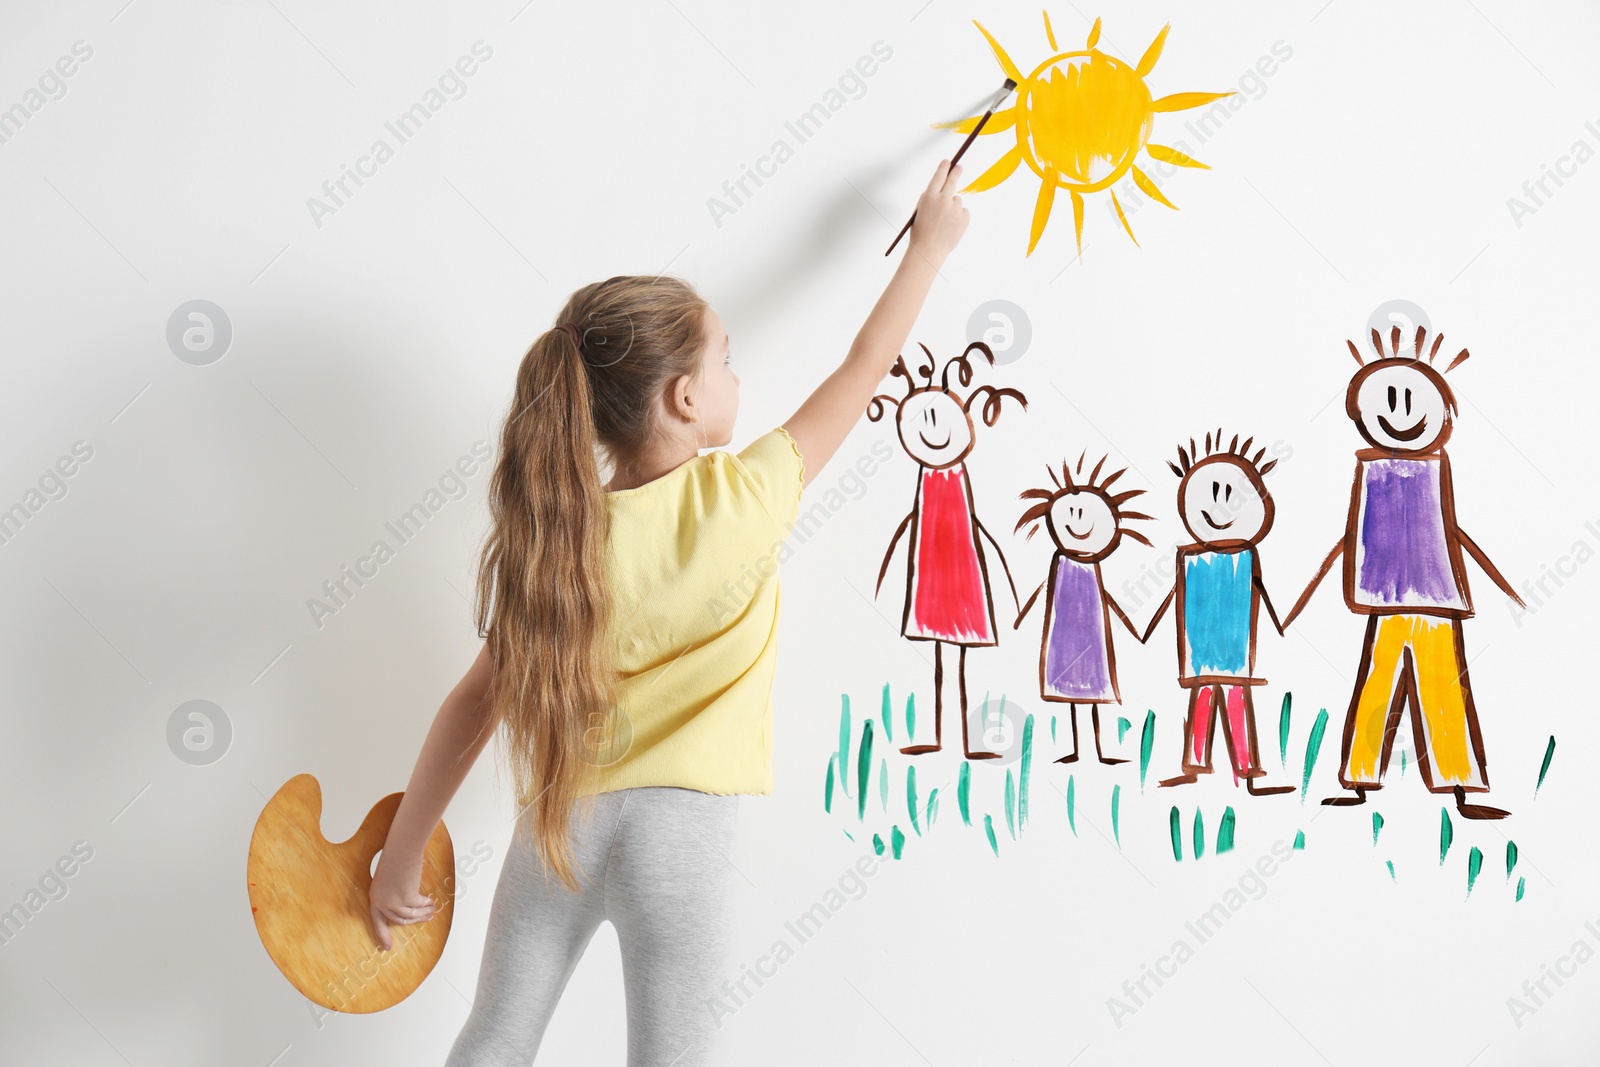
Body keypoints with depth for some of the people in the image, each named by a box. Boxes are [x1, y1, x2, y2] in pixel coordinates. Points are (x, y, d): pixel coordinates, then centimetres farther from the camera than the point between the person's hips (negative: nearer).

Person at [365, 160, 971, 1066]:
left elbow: (478, 700, -4)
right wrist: (931, 242, 16)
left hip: (559, 823, 3)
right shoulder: (747, 497, -10)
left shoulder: (555, 537, -4)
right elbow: (865, 369, 2)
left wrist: (401, 856, 6)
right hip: (679, 822, -2)